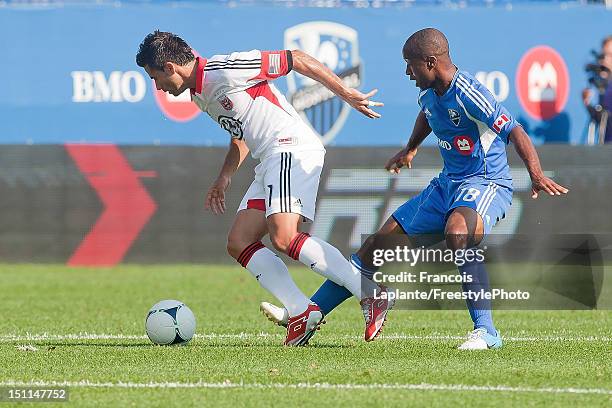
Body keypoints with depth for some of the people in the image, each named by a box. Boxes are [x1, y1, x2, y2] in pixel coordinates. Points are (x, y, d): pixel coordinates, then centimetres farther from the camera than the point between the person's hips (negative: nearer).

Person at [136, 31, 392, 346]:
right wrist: (224, 179, 24)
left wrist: (347, 94, -12)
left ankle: (371, 295, -22)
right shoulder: (200, 96, 19)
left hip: (291, 148, -10)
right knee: (239, 243, 2)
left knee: (283, 237, -24)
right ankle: (301, 313, -4)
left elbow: (298, 60, -11)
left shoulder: (224, 69, -12)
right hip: (270, 162, 10)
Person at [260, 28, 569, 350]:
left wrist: (537, 176, -44)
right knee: (380, 243, 10)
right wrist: (410, 150, 44)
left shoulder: (468, 95, -23)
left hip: (486, 183, -9)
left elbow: (515, 132, -30)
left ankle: (486, 331, -39)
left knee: (457, 232, -41)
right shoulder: (430, 94, 4)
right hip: (448, 184, 9)